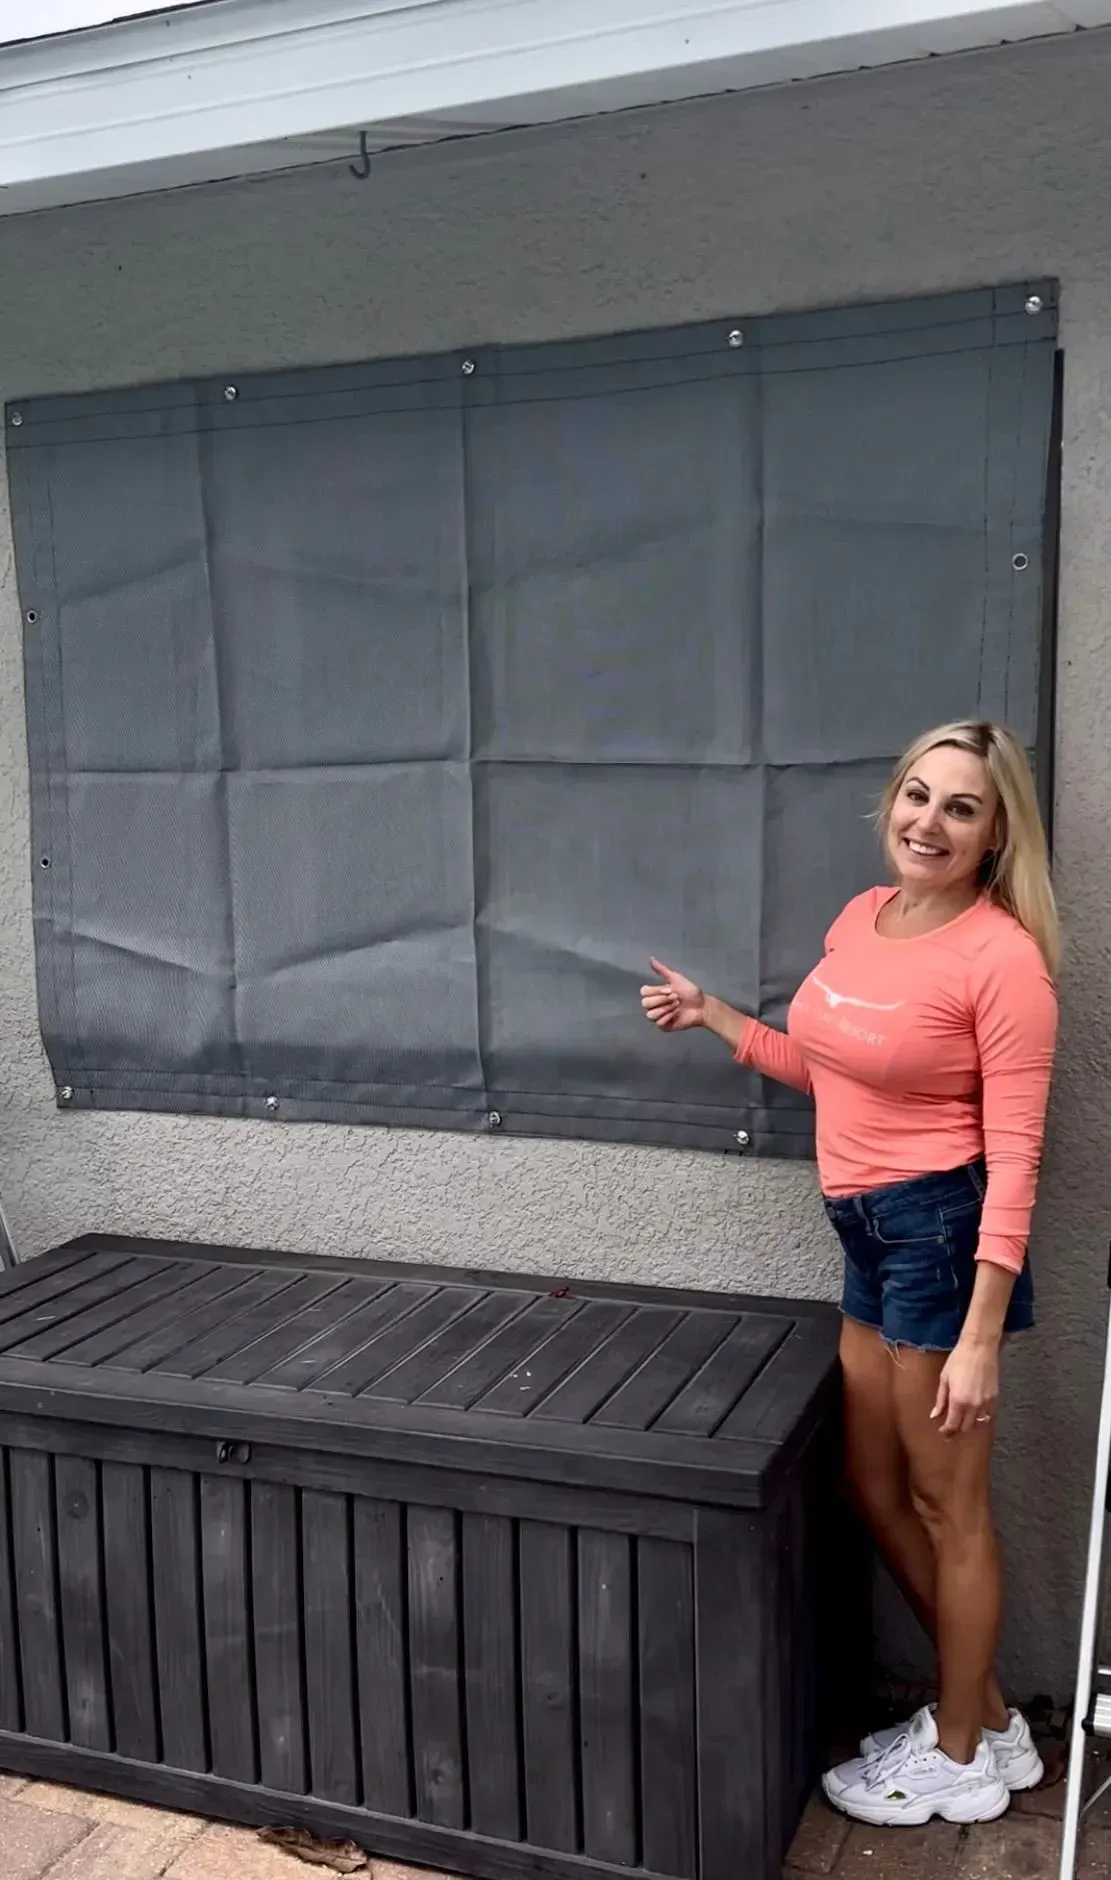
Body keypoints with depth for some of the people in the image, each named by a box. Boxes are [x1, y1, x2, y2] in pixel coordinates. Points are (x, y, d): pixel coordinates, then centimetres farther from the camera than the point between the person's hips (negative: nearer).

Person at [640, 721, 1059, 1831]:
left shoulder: (1002, 955, -17)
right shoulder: (861, 919, 6)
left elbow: (1014, 1155, -18)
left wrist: (980, 1337, -20)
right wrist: (713, 1019, 15)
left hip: (940, 1228, -9)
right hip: (866, 1233, 9)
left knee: (946, 1506, 8)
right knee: (872, 1489, 18)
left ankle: (960, 1757, 30)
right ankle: (984, 1713, 38)